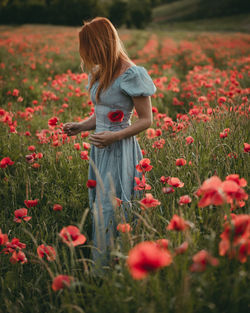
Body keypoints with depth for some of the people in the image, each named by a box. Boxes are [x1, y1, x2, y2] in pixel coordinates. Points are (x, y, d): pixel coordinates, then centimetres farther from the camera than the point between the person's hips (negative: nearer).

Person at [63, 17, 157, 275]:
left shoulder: (131, 74, -14)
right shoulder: (99, 73, 10)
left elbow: (146, 120, -11)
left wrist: (114, 136, -21)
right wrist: (80, 126, 4)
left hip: (120, 151, -8)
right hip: (99, 149, 8)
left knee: (108, 213, -5)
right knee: (99, 208, 12)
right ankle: (102, 270, 22)